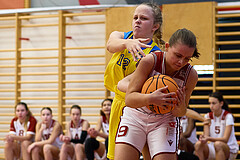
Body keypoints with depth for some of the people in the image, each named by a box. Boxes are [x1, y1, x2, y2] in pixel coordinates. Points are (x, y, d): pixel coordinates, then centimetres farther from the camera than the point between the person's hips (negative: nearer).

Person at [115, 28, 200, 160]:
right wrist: (150, 99, -42)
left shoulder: (191, 75, -14)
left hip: (164, 121, 2)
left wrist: (180, 107, -28)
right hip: (135, 116, -1)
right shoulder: (149, 61, -22)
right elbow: (129, 98, -22)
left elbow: (179, 113, -3)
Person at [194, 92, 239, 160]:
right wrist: (203, 138, -28)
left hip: (230, 151, -4)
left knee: (217, 144, -37)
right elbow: (206, 135, -3)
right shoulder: (208, 116, 3)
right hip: (213, 150, 4)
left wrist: (209, 138, -35)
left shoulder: (228, 116, -11)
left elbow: (225, 139, -20)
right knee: (198, 144, -25)